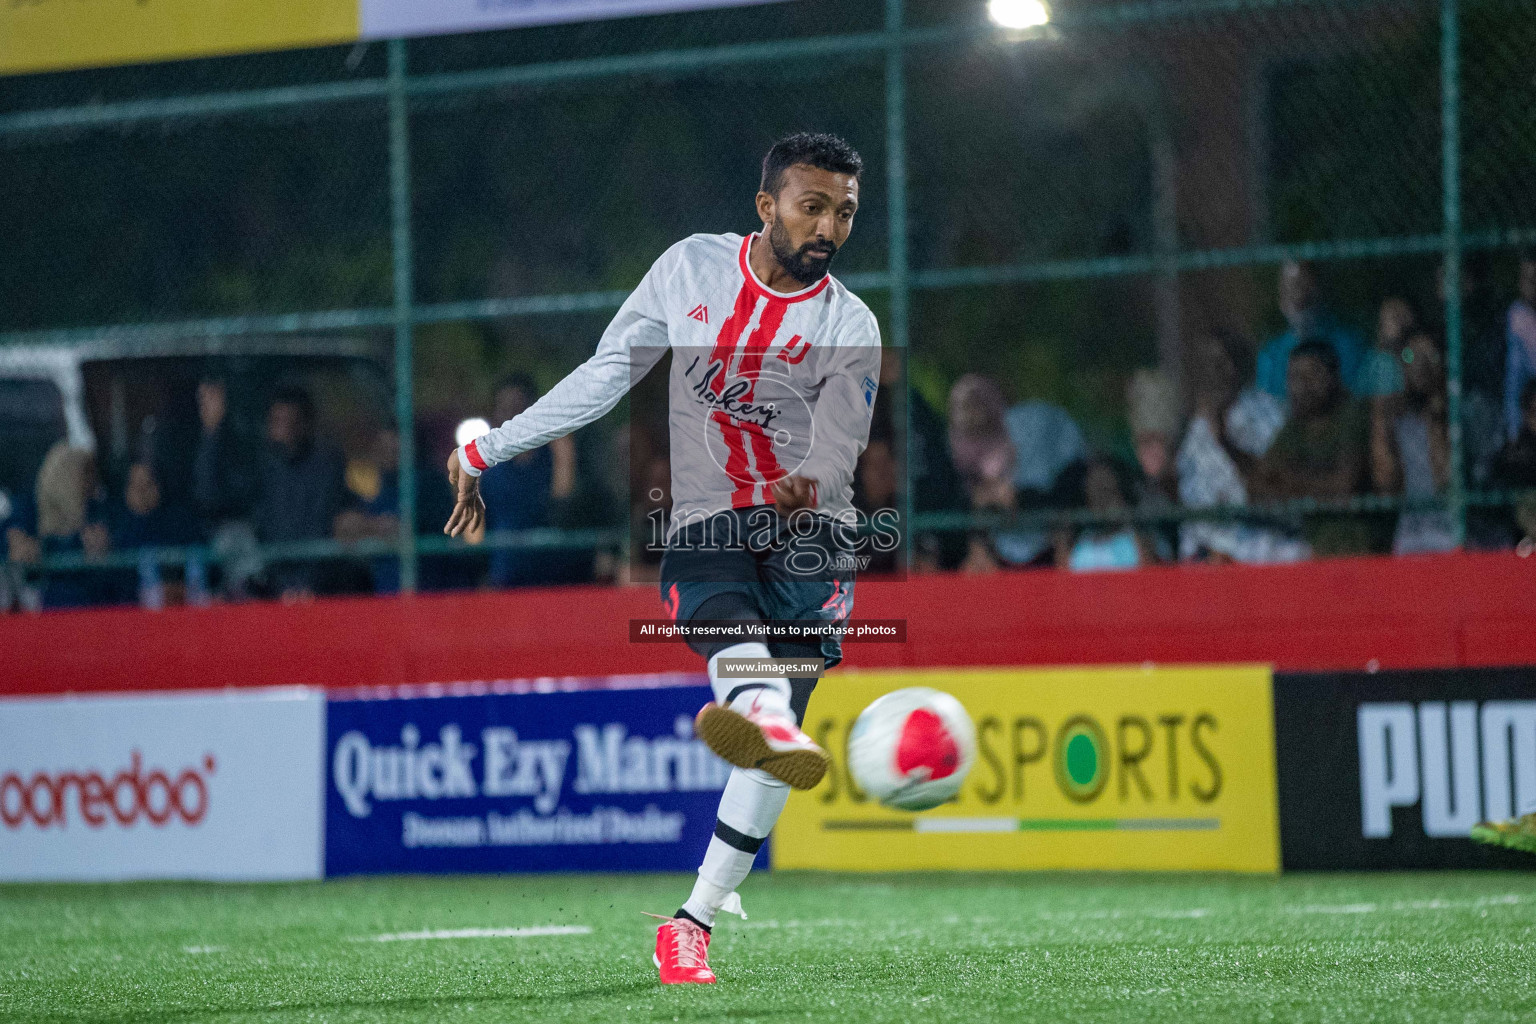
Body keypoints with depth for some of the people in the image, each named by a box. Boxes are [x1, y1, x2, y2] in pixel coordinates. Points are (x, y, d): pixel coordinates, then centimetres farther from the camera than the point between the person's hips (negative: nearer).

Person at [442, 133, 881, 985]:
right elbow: (604, 376, 14)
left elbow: (836, 450, -9)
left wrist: (808, 484, -33)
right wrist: (489, 450, 15)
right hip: (704, 528, 0)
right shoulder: (692, 267, 7)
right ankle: (763, 718, -71)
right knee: (728, 620, -35)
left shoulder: (850, 329, 3)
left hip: (808, 533, 0)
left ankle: (695, 919, -10)